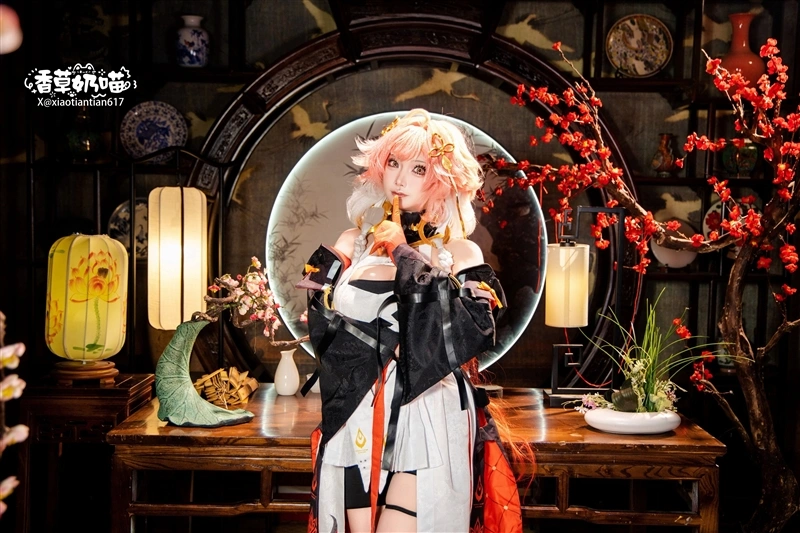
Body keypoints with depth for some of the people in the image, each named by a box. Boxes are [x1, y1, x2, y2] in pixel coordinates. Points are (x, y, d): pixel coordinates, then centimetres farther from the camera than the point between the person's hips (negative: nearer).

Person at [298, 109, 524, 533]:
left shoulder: (461, 253, 3)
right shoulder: (353, 244, 10)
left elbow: (467, 332, -15)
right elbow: (323, 325, 1)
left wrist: (405, 258, -10)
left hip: (428, 423, -2)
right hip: (358, 423, 3)